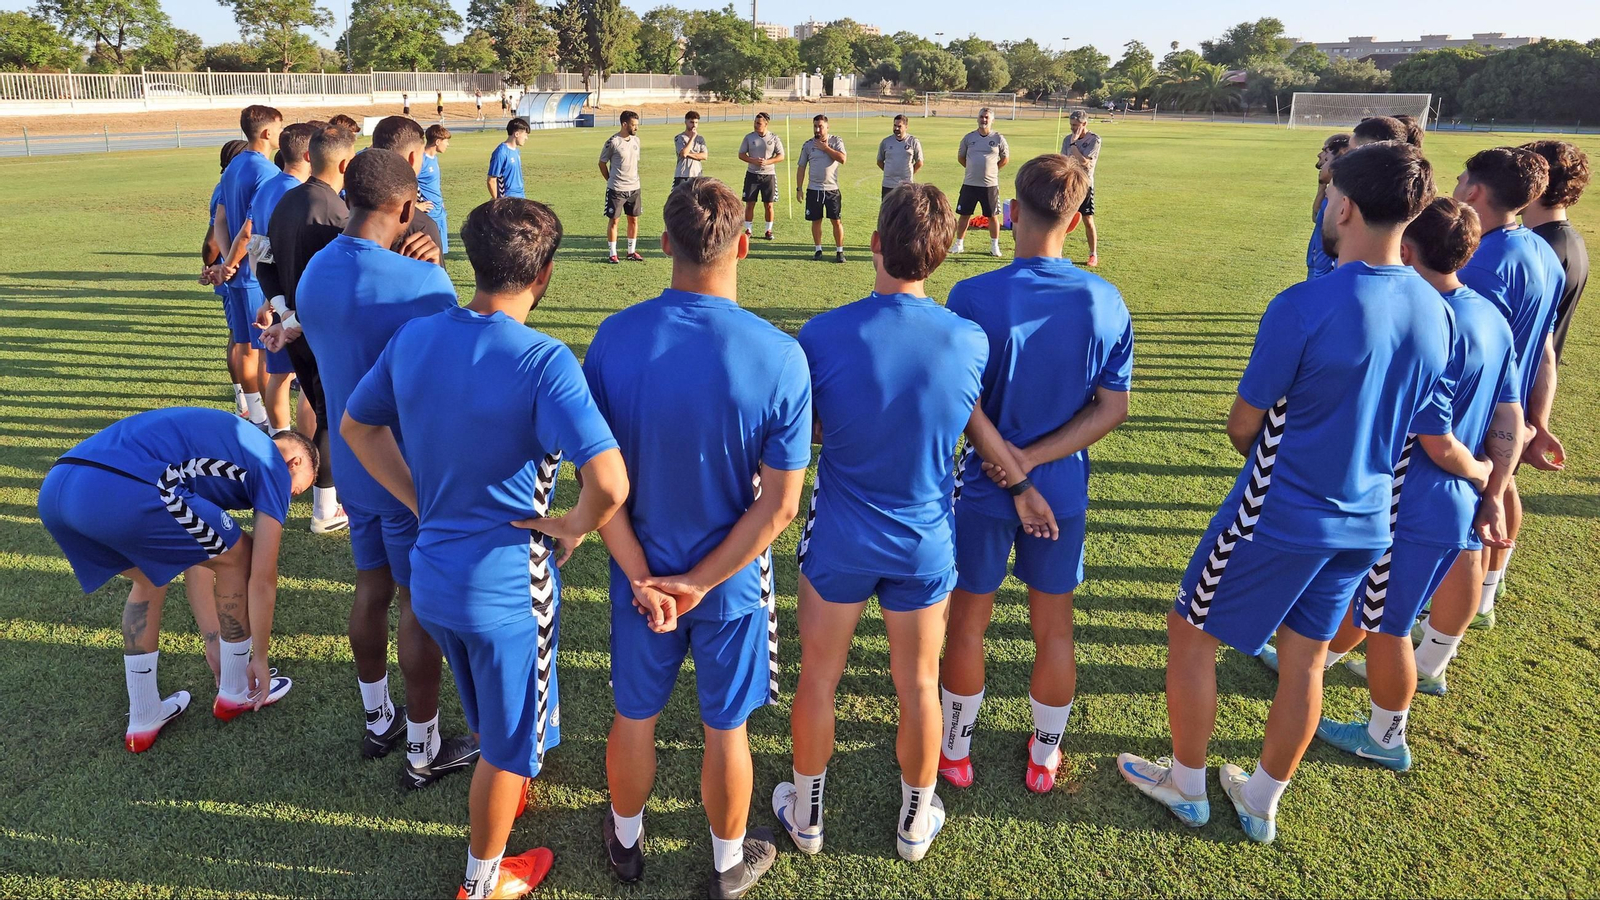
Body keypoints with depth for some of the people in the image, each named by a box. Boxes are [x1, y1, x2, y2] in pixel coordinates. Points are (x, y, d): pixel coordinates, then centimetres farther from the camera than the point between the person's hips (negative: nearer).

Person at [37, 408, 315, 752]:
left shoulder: (218, 435, 36)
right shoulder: (272, 465, 13)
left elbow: (193, 552, 40)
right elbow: (262, 577, 11)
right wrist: (260, 657, 24)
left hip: (55, 488, 9)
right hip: (122, 493, -9)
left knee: (151, 578, 31)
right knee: (238, 558, 14)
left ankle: (143, 718, 35)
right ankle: (235, 692, 30)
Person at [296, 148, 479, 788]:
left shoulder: (312, 275, 1)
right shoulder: (421, 283, -25)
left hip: (352, 466, 7)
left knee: (371, 588, 21)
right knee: (419, 605, 6)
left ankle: (379, 722, 39)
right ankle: (424, 751, 22)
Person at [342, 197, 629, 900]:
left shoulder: (414, 337, -4)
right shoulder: (543, 362, -25)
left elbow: (356, 427, 10)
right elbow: (610, 482, -35)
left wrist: (423, 503, 10)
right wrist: (576, 524, -14)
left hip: (430, 573, 7)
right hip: (508, 585, -6)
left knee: (494, 714, 33)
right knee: (508, 741, 17)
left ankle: (508, 790, 59)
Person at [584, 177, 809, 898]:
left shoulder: (615, 338, -16)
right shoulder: (780, 356, -21)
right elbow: (780, 504, -18)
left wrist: (642, 577, -8)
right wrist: (700, 583, -11)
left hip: (641, 572, 2)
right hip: (732, 578, -1)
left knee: (634, 717, 23)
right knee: (725, 728, 18)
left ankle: (625, 842, 48)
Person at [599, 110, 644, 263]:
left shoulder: (636, 140, 6)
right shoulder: (613, 142, -13)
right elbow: (602, 163, -2)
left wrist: (634, 180, 13)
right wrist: (610, 180, 2)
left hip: (634, 188, 6)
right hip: (616, 189, -6)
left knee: (633, 219, 10)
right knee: (613, 220, 2)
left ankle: (632, 251, 21)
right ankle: (613, 254, 9)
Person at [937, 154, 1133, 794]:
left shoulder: (972, 298, -20)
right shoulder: (1107, 302, -9)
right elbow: (1114, 408, -8)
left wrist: (1008, 457, -3)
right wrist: (1035, 456, -13)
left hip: (982, 487, -2)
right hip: (1062, 490, 3)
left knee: (968, 622, 16)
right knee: (1054, 628, 18)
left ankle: (954, 750, 34)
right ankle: (1044, 758, 36)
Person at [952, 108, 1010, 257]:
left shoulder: (998, 138, 0)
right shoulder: (969, 137, 3)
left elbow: (1005, 158, 9)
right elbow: (960, 157, 14)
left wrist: (991, 170, 6)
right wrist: (975, 169, 11)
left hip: (990, 184, -1)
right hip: (969, 184, 1)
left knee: (993, 216, 4)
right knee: (964, 214, 5)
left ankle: (995, 246, 15)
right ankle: (959, 244, 16)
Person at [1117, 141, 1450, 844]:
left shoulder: (1304, 306, -24)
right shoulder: (1435, 311, -3)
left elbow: (1242, 425, -14)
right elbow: (1410, 422, 10)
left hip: (1279, 518, -7)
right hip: (1364, 521, 7)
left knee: (1190, 635, 13)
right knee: (1306, 658, 19)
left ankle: (1186, 786, 30)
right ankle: (1262, 801, 37)